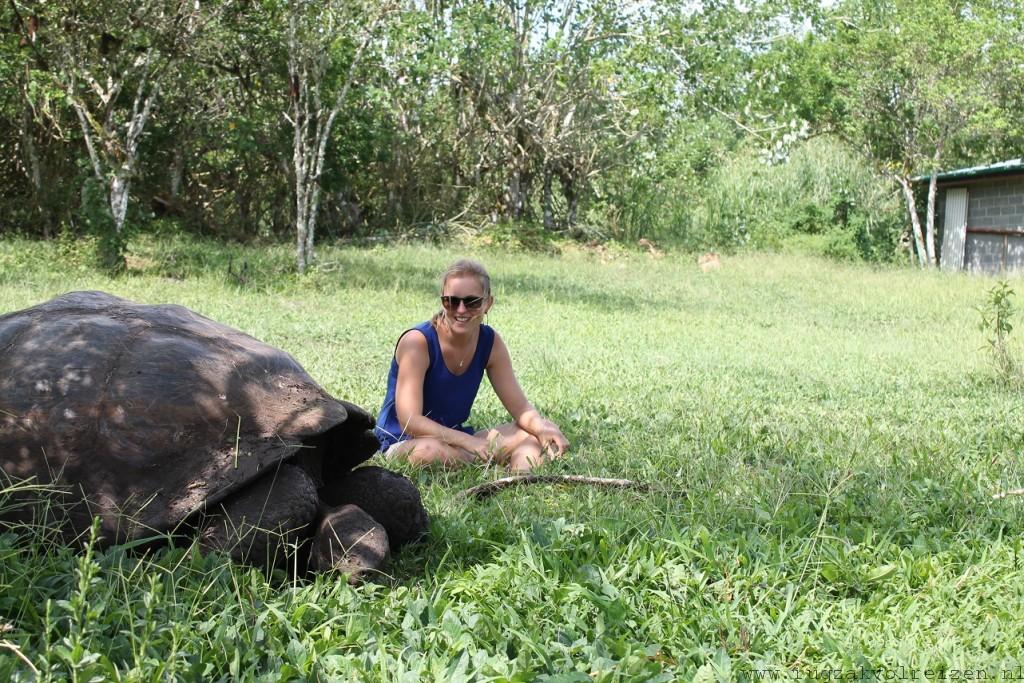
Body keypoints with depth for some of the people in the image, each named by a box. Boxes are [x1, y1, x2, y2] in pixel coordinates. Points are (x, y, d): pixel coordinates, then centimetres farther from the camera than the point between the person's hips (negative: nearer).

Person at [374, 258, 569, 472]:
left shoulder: (490, 343, -2)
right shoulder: (417, 342, -20)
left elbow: (520, 408, -3)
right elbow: (409, 421, -27)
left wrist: (543, 428, -27)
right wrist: (471, 442, -38)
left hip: (454, 441, 6)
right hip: (401, 444, -6)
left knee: (531, 435, -12)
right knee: (428, 451, -39)